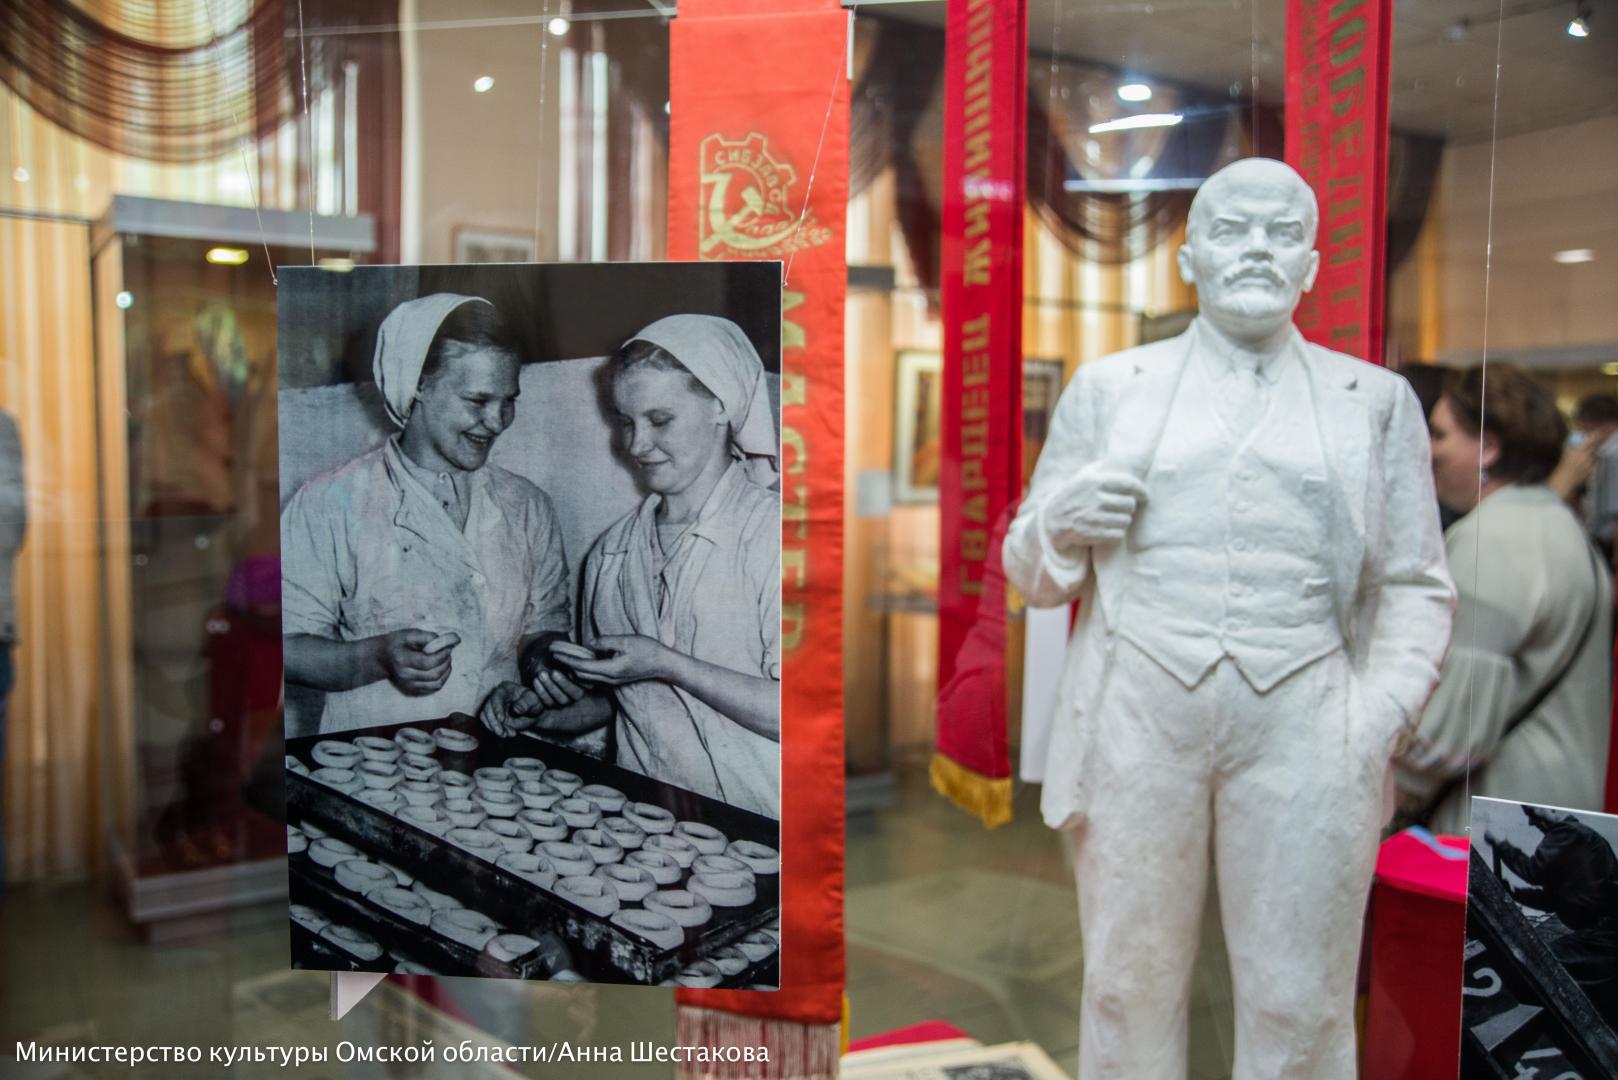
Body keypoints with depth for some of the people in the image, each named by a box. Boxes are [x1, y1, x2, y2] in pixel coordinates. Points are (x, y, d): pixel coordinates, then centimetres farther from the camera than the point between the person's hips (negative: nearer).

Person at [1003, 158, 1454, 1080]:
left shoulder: (1377, 399, 13)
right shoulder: (1109, 386, 12)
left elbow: (1416, 586, 9)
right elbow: (1033, 574, 15)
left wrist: (1381, 715, -7)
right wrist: (1064, 523, -7)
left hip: (1305, 729, 0)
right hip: (1136, 721, 0)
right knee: (1129, 989, 7)